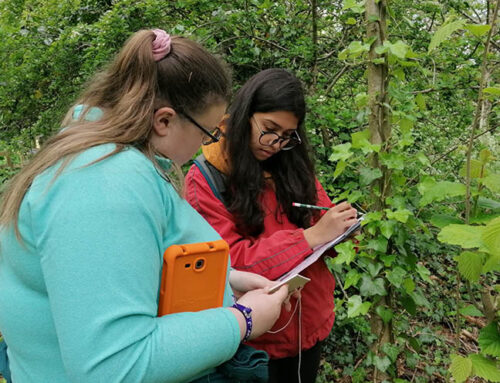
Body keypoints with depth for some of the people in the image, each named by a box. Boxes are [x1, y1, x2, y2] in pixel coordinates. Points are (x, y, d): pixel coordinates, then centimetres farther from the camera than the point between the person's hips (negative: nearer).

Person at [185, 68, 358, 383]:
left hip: (312, 320, 5)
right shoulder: (204, 180, -14)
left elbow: (319, 220, 8)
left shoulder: (292, 164, 0)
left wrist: (338, 228, -15)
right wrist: (310, 237, -26)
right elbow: (228, 261, -20)